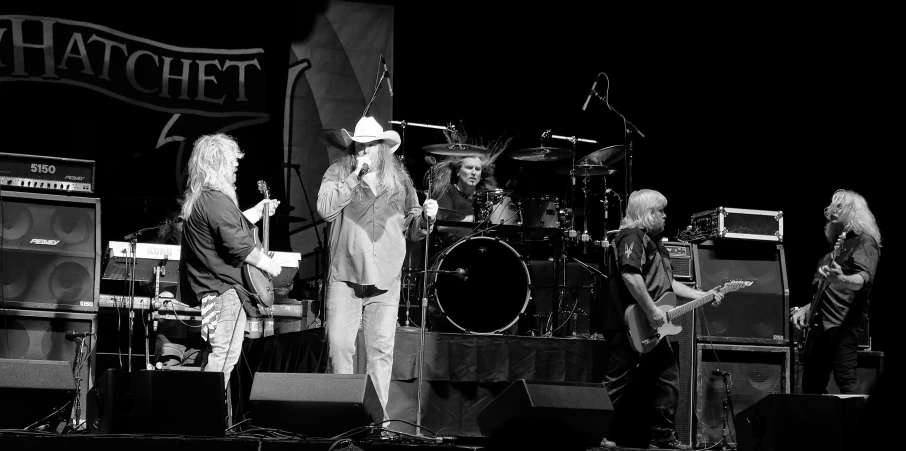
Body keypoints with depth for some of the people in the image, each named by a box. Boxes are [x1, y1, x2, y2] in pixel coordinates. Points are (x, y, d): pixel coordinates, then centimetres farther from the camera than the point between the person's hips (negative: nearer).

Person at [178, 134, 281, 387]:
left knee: (218, 354, 15)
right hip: (224, 290, -11)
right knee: (225, 354, -11)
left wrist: (257, 211, 25)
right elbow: (238, 245, -22)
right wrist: (267, 264, -9)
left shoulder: (196, 199, 16)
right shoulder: (217, 201, -18)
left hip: (205, 287, 11)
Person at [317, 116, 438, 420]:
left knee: (382, 348, 1)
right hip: (344, 275, -1)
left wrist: (426, 217, -6)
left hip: (385, 279, 2)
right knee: (338, 344, -5)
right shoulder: (339, 172, 6)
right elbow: (325, 209, -10)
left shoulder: (400, 180, 12)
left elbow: (410, 229, 16)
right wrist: (355, 176, -12)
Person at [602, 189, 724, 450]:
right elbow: (630, 275, -25)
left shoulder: (654, 243, 22)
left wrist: (703, 296, 21)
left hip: (654, 331, 10)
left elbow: (667, 283, 28)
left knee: (668, 378, 10)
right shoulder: (632, 237, -11)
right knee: (617, 382, -8)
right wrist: (652, 311, -24)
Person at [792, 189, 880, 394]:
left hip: (843, 325, -9)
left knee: (847, 382, -18)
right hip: (820, 326, 9)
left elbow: (864, 279, -20)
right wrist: (805, 309, 17)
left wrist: (842, 280, -41)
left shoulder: (864, 242, -1)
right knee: (811, 388, 7)